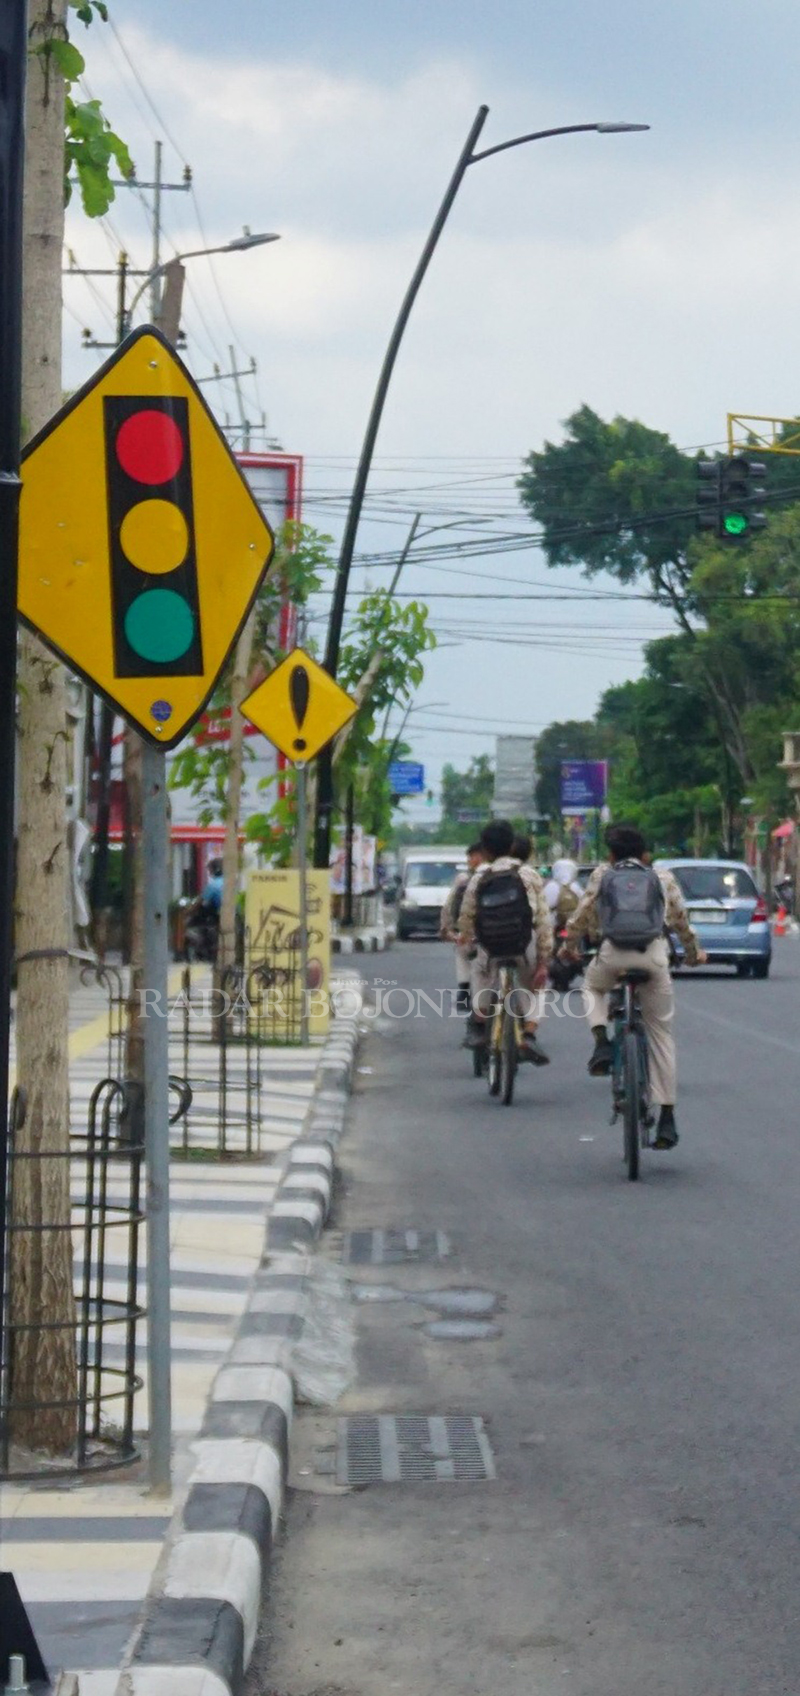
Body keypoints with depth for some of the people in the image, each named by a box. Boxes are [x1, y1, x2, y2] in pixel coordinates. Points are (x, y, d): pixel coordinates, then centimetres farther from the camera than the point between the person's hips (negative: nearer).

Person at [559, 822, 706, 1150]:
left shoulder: (601, 876, 21)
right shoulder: (663, 880, 23)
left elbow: (580, 917, 20)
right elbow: (681, 922, 29)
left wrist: (568, 948, 37)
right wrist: (693, 953, 46)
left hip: (612, 955, 0)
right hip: (653, 957, 0)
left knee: (593, 986, 36)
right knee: (661, 1034, 11)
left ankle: (601, 1042, 7)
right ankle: (666, 1119, 7)